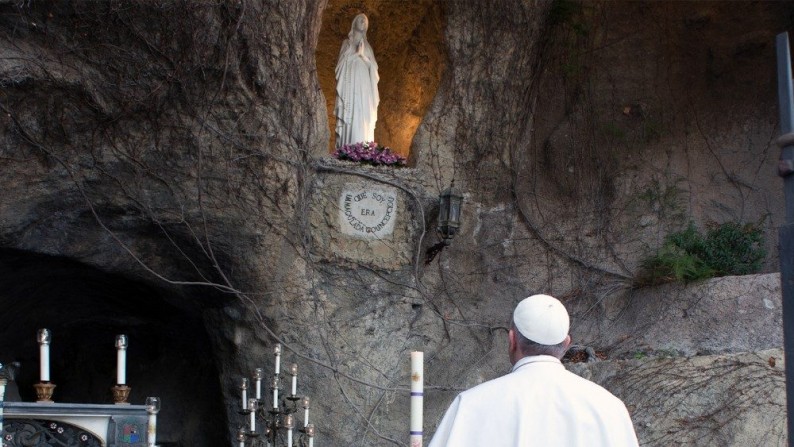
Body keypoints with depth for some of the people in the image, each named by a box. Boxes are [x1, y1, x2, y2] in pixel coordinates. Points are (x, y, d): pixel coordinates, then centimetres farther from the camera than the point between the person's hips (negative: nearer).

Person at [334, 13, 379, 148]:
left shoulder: (366, 45, 18)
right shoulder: (347, 43, 8)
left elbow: (372, 67, 12)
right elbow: (342, 63, -2)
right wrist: (356, 54, -9)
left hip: (364, 86, 4)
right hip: (350, 84, -4)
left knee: (364, 117, -4)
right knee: (350, 116, -11)